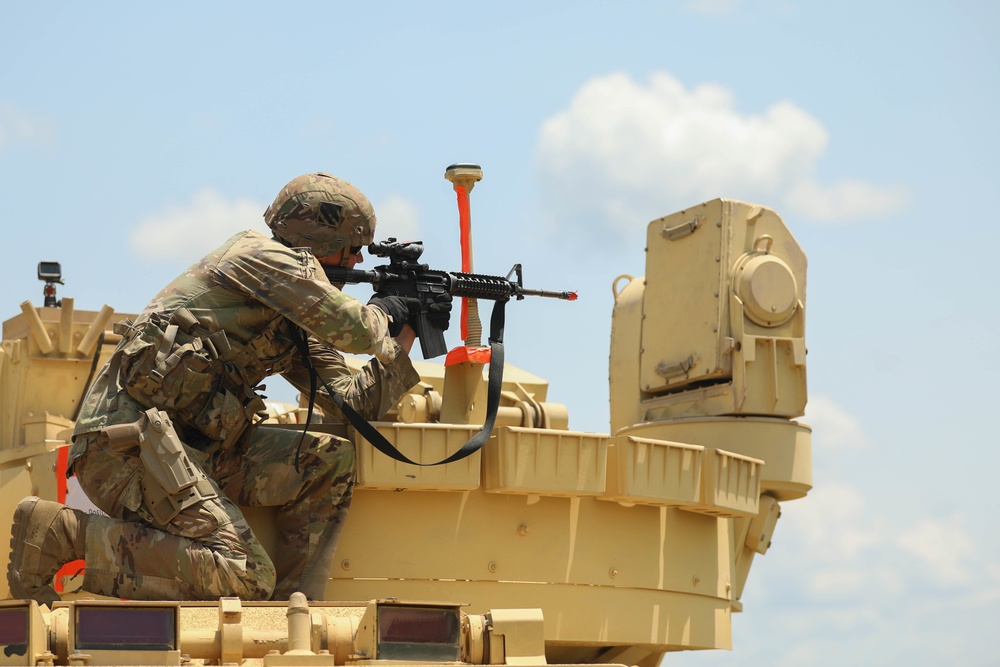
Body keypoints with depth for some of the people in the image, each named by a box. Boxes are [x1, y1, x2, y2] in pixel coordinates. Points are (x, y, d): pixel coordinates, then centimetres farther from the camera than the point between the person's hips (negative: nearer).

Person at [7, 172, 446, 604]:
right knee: (243, 577, -21)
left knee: (331, 461, 4)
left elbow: (352, 401, 20)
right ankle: (59, 532, -14)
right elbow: (353, 330, -13)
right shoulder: (266, 257, -4)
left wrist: (405, 336, 20)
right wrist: (384, 315, 8)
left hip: (193, 446, 10)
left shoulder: (296, 324, 22)